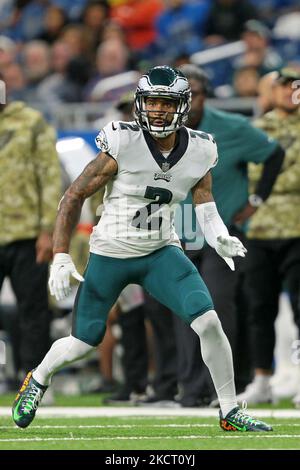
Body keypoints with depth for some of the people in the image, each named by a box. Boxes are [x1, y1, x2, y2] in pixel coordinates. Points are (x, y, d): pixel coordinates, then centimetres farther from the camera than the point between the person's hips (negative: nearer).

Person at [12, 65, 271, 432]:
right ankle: (38, 380, 38)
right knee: (83, 343, 3)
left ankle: (230, 412, -1)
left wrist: (220, 238, -27)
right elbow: (74, 196, -11)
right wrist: (60, 258, -15)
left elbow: (205, 208, -4)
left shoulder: (198, 152, -5)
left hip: (161, 253, 3)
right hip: (110, 254, -3)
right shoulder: (123, 145, -18)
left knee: (208, 322, -15)